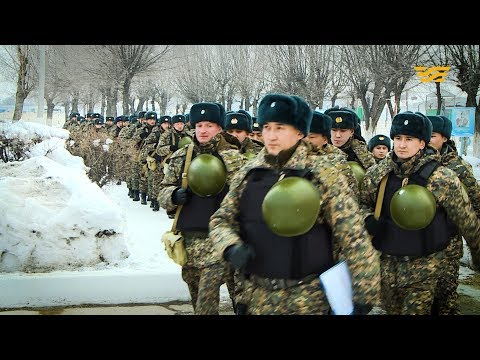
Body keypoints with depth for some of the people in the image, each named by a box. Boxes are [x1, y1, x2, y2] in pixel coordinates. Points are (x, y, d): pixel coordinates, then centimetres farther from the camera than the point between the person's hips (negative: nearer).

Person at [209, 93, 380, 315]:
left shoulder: (324, 175, -10)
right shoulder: (248, 174, 3)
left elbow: (354, 238, -11)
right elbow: (221, 220, 11)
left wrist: (364, 294, -13)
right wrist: (231, 247, -10)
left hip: (310, 300, -4)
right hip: (259, 297, 4)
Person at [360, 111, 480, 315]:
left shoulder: (443, 179, -13)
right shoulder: (377, 174, -3)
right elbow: (363, 204, 12)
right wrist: (368, 220, -9)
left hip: (424, 264, -4)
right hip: (388, 260, 4)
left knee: (416, 310, -2)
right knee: (390, 309, 17)